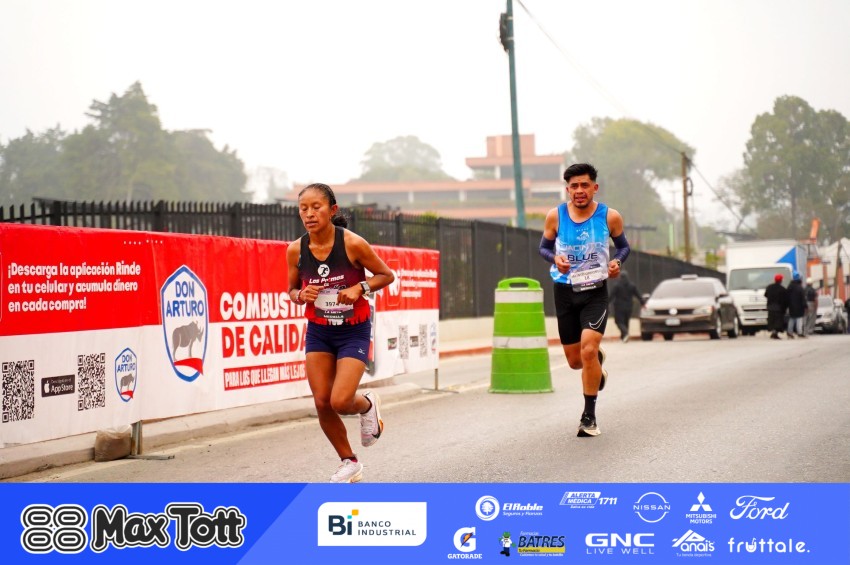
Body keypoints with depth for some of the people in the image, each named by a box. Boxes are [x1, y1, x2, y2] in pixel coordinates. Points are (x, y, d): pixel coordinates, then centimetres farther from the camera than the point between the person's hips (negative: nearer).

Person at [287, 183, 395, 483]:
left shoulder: (352, 244, -18)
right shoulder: (296, 250, -8)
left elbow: (386, 275, -5)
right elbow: (292, 289, 8)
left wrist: (360, 288, -22)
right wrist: (302, 295, -15)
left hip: (354, 331, -4)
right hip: (318, 332, 4)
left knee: (340, 401, -16)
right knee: (322, 402, 0)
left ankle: (368, 405, 23)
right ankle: (349, 463, 22)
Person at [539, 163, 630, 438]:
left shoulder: (610, 216, -6)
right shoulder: (555, 216, -5)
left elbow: (623, 245, 10)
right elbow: (544, 247, 8)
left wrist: (616, 261, -12)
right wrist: (555, 258, -15)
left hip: (595, 292, -2)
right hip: (565, 291, 2)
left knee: (588, 350, -19)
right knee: (575, 360, 8)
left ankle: (589, 416, -6)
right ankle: (598, 366, 48)